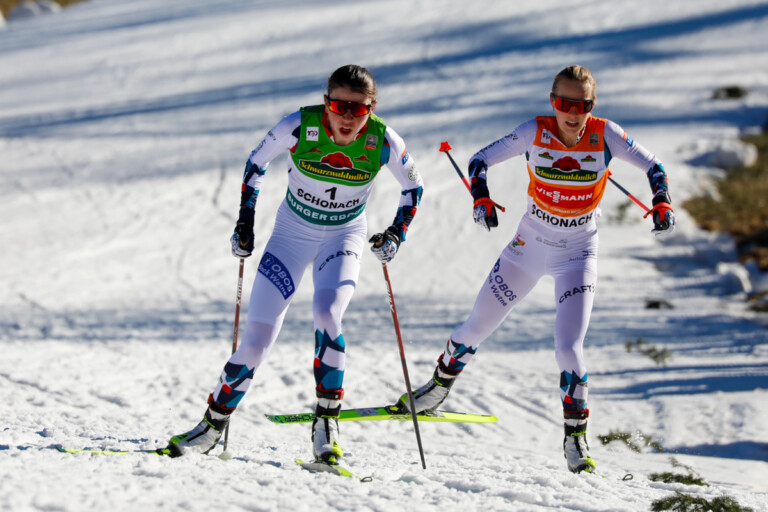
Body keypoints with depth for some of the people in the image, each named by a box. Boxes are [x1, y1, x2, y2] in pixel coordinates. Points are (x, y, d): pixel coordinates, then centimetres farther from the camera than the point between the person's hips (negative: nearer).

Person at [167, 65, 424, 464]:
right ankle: (214, 423, 14)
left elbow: (413, 188, -1)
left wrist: (396, 234, -11)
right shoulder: (298, 127, -24)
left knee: (326, 313, -29)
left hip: (343, 237, 0)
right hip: (292, 233, 0)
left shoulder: (383, 142, -22)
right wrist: (245, 222, -3)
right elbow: (256, 163, -3)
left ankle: (326, 422, -15)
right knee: (258, 338, -6)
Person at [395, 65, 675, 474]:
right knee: (477, 328, 12)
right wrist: (481, 198, -27)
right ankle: (440, 385, 40)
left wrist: (661, 205, -24)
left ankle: (575, 439, -1)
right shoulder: (534, 133, -17)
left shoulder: (605, 136, -17)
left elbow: (653, 167, -6)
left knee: (568, 348, -16)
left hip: (577, 255, -2)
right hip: (529, 245, 2)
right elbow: (481, 160, -9)